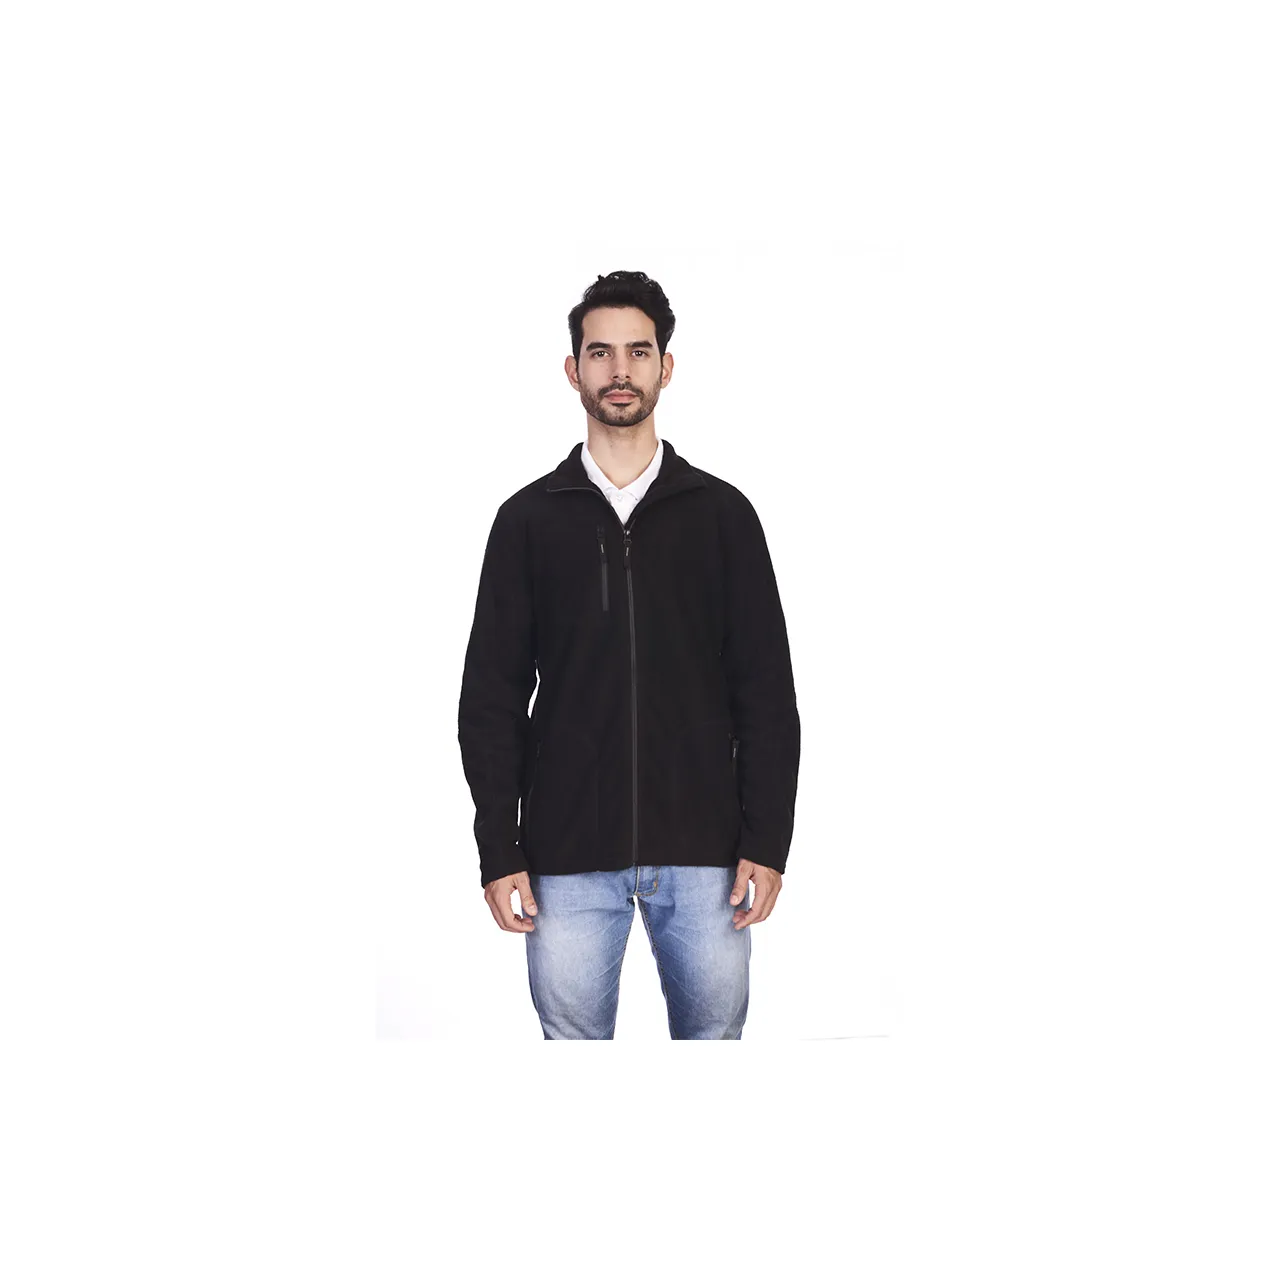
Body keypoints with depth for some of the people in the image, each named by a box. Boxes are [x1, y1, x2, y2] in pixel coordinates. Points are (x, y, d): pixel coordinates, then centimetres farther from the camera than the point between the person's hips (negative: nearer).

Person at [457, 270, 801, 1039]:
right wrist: (498, 851, -2)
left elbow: (767, 691, 3)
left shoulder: (722, 512, 4)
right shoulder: (529, 519, 5)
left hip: (703, 847, 0)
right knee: (574, 1037, 6)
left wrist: (768, 838, -4)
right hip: (569, 854, 0)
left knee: (714, 1032, 7)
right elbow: (492, 697, 4)